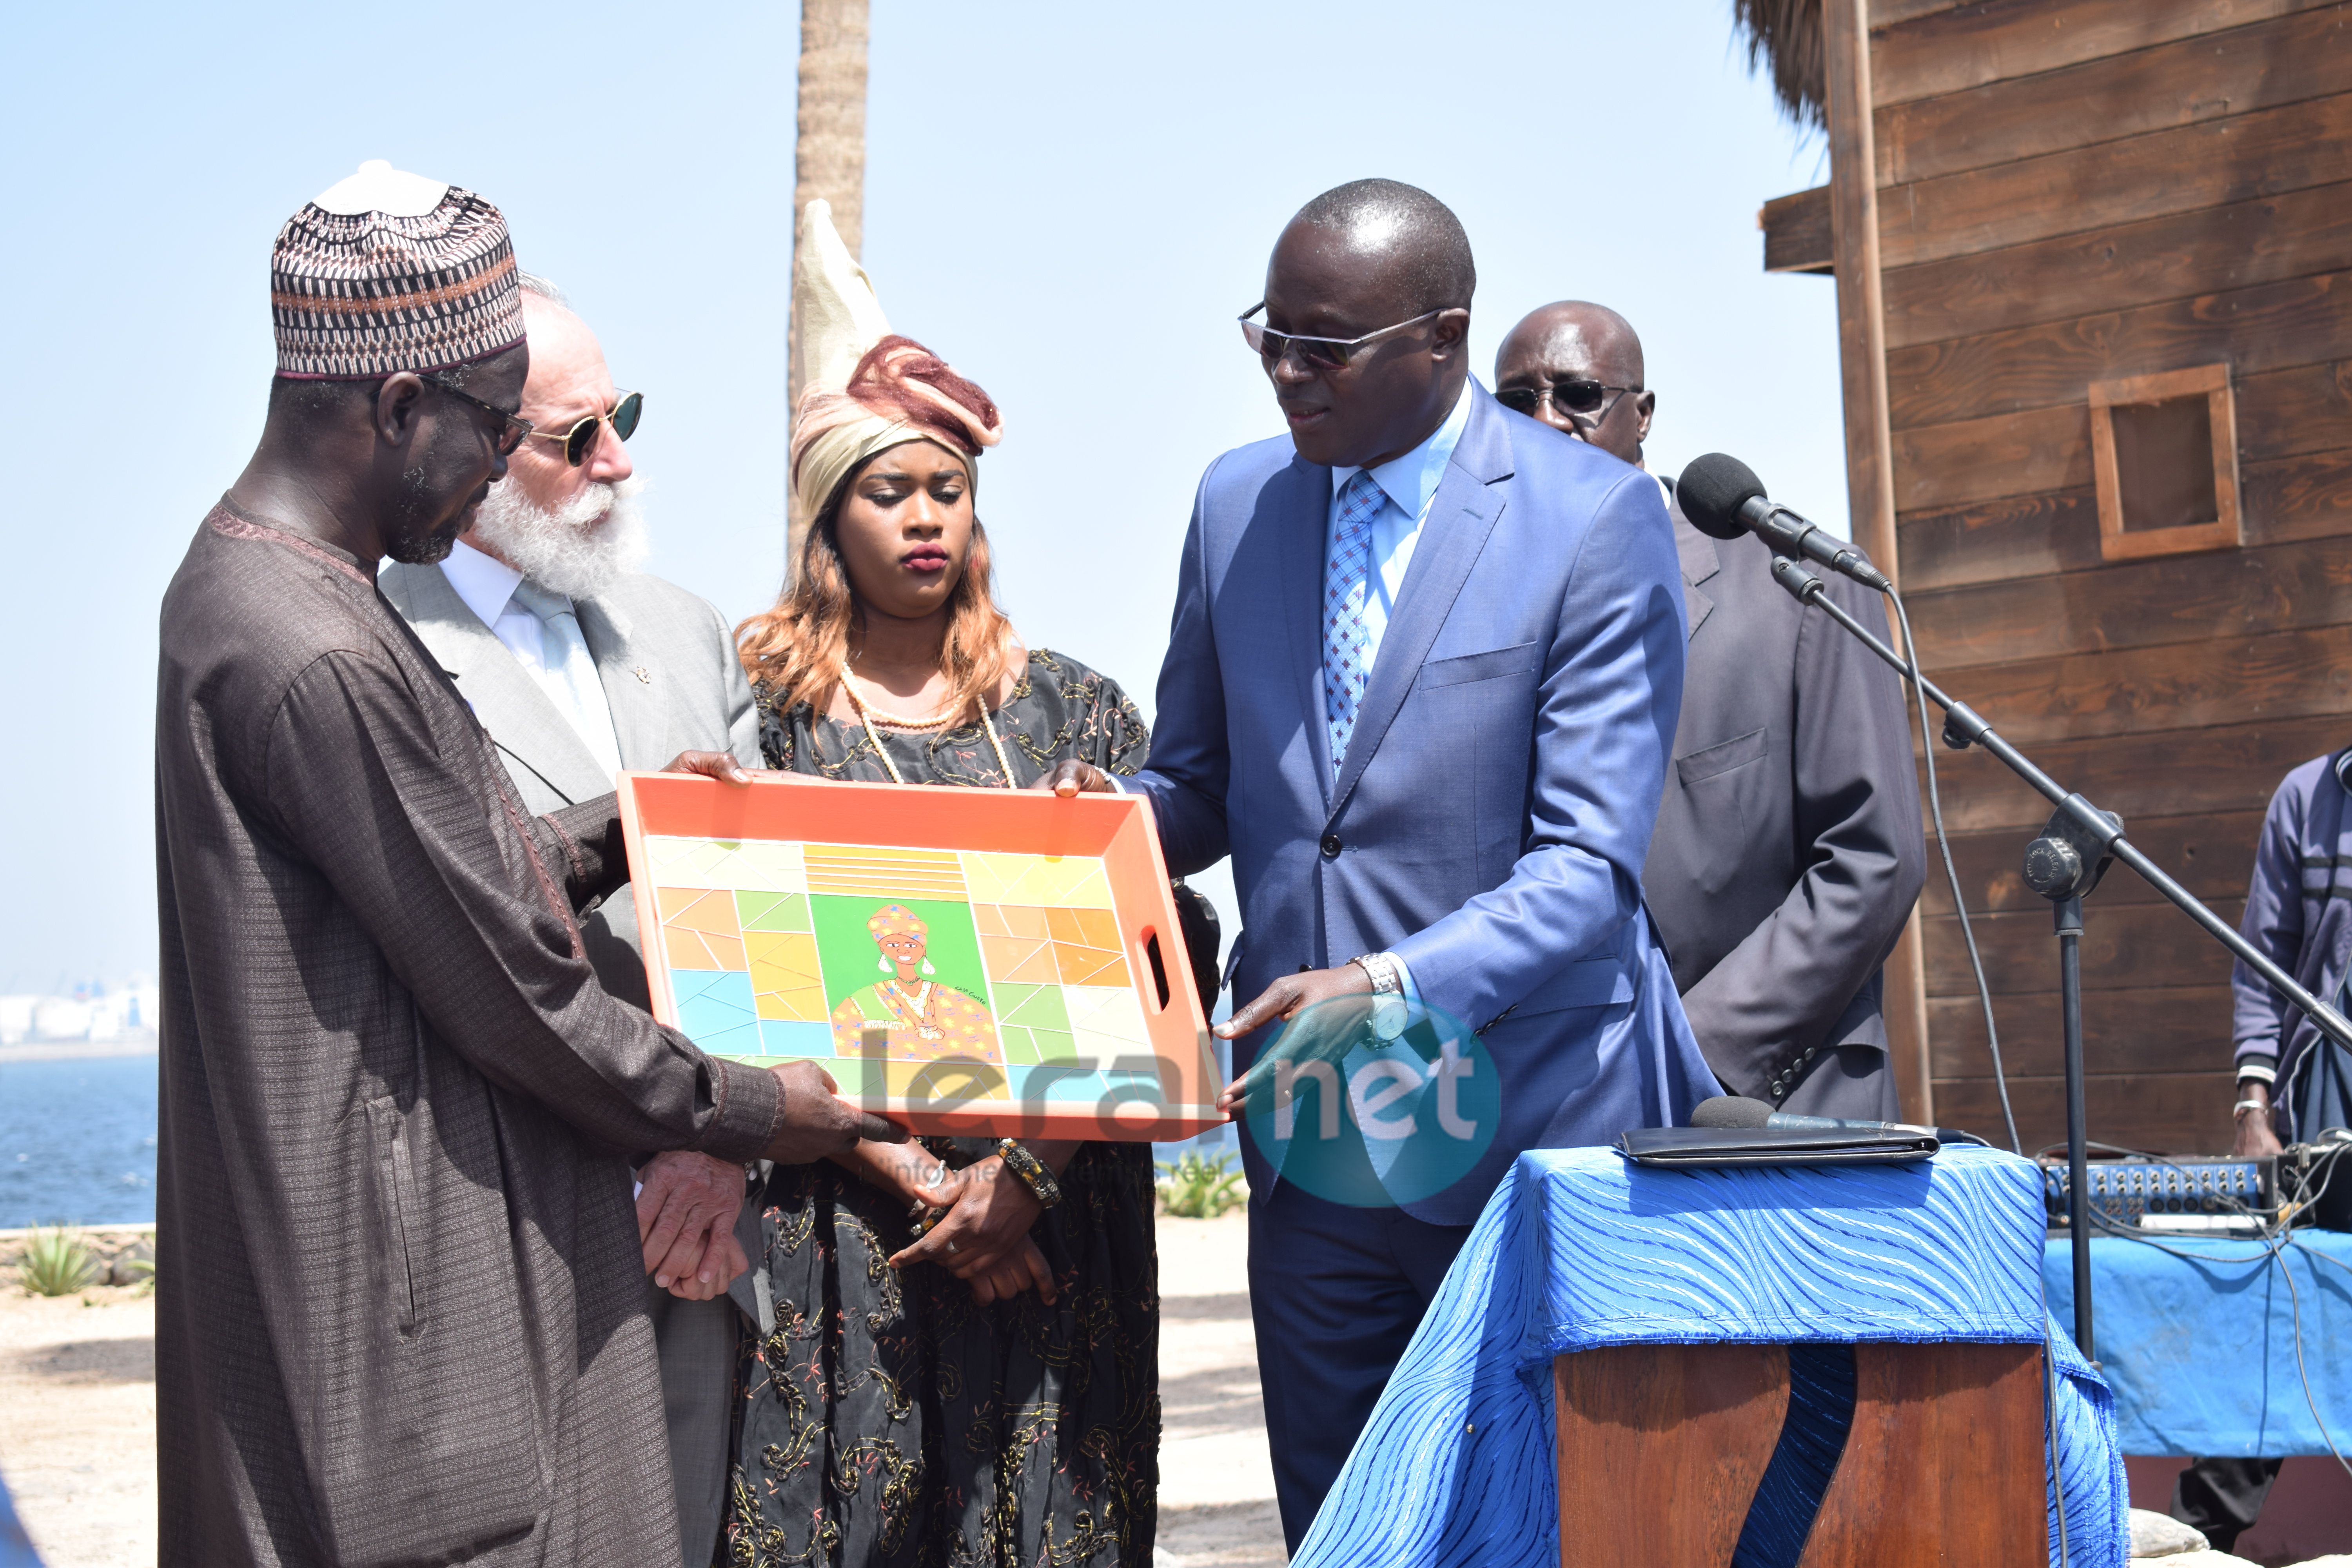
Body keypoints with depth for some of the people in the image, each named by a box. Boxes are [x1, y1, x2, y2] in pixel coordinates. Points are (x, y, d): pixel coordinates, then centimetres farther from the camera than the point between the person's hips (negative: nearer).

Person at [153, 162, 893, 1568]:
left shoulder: (246, 573, 9)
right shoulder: (320, 662, -24)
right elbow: (515, 1000, -18)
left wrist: (605, 834, 15)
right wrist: (747, 1112, -6)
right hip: (402, 1298, -10)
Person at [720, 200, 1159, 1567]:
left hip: (1051, 1218, 2)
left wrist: (1025, 1169, -10)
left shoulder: (1072, 711, 8)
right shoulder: (763, 711, 1)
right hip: (834, 1218, -2)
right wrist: (916, 1181, -11)